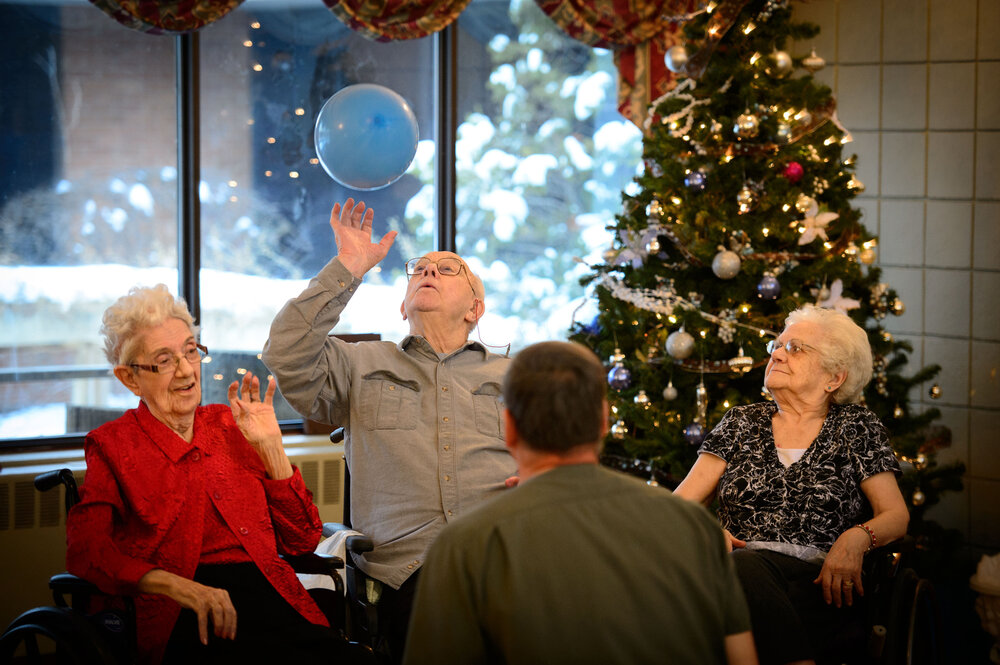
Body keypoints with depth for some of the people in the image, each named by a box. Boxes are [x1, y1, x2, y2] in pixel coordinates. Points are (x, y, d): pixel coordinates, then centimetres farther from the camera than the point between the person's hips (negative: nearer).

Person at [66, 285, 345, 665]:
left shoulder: (230, 426, 22)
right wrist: (177, 586, -20)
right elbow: (85, 550, -6)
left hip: (272, 597, 5)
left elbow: (303, 541, 18)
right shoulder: (112, 446, 12)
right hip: (179, 620, -4)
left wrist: (270, 447, 7)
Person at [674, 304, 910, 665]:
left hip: (819, 579, -2)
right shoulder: (740, 423, 22)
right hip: (741, 566, 2)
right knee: (745, 568, -38)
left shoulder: (857, 427, 16)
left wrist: (857, 537, -14)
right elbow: (680, 500, 16)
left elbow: (896, 515, 9)